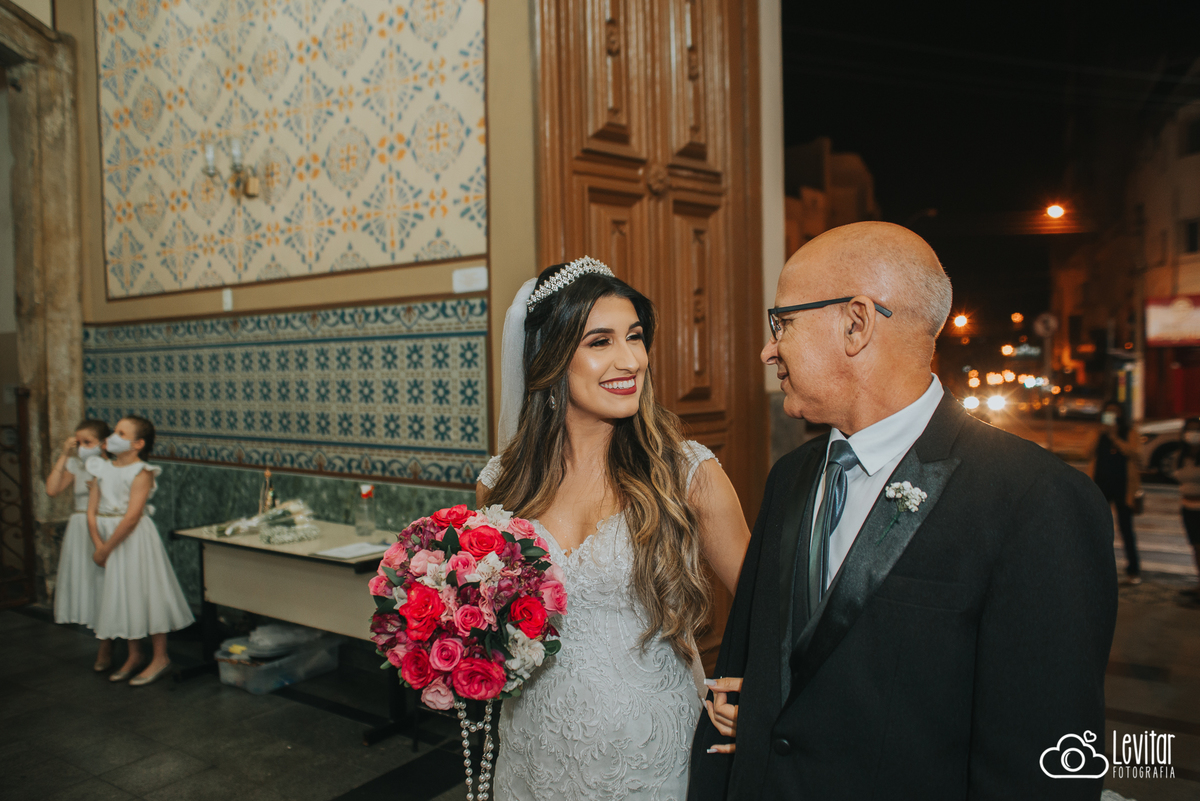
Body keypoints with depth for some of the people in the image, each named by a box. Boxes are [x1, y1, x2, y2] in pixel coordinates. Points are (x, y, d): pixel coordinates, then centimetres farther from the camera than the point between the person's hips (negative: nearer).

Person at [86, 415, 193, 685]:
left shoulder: (141, 473, -13)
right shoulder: (103, 470, 7)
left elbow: (131, 517, -19)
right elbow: (91, 511, 3)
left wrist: (105, 549, -16)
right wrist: (98, 545, -9)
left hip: (135, 539, -7)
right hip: (108, 538, 7)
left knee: (144, 592, -1)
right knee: (121, 595, 14)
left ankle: (161, 658, 11)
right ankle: (134, 656, 29)